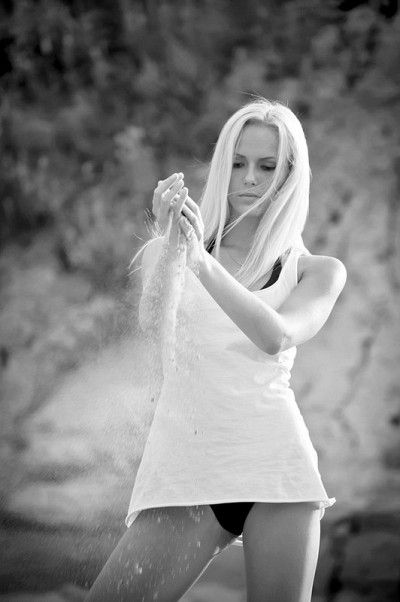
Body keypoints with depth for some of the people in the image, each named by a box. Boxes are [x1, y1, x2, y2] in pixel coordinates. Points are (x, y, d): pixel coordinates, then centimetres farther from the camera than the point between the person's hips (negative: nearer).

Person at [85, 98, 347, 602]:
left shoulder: (318, 272, 10)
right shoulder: (166, 255, 10)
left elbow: (276, 337, -10)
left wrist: (203, 262, -23)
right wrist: (170, 241, -25)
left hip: (273, 460, 0)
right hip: (184, 463, 0)